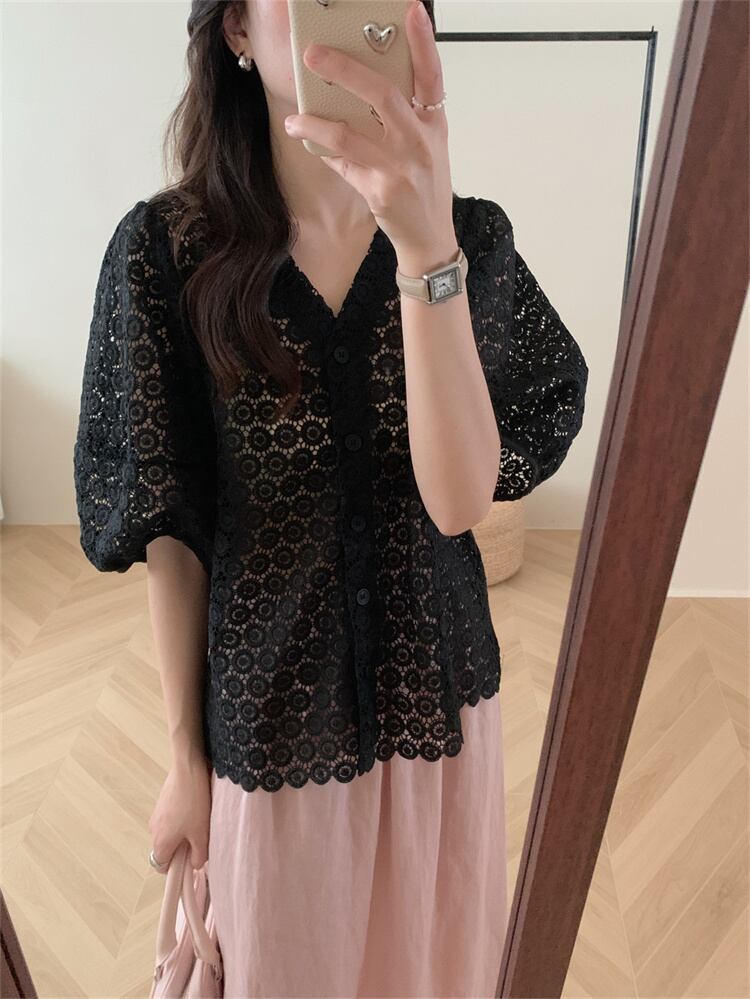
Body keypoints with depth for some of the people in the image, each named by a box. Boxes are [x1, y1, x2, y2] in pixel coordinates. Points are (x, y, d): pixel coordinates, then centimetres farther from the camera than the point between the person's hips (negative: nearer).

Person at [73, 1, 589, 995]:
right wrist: (184, 755, -2)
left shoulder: (472, 235, -8)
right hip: (268, 713, -1)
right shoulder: (167, 247, -12)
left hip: (436, 692, 2)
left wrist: (426, 247, -33)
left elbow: (460, 495, -21)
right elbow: (168, 530, -9)